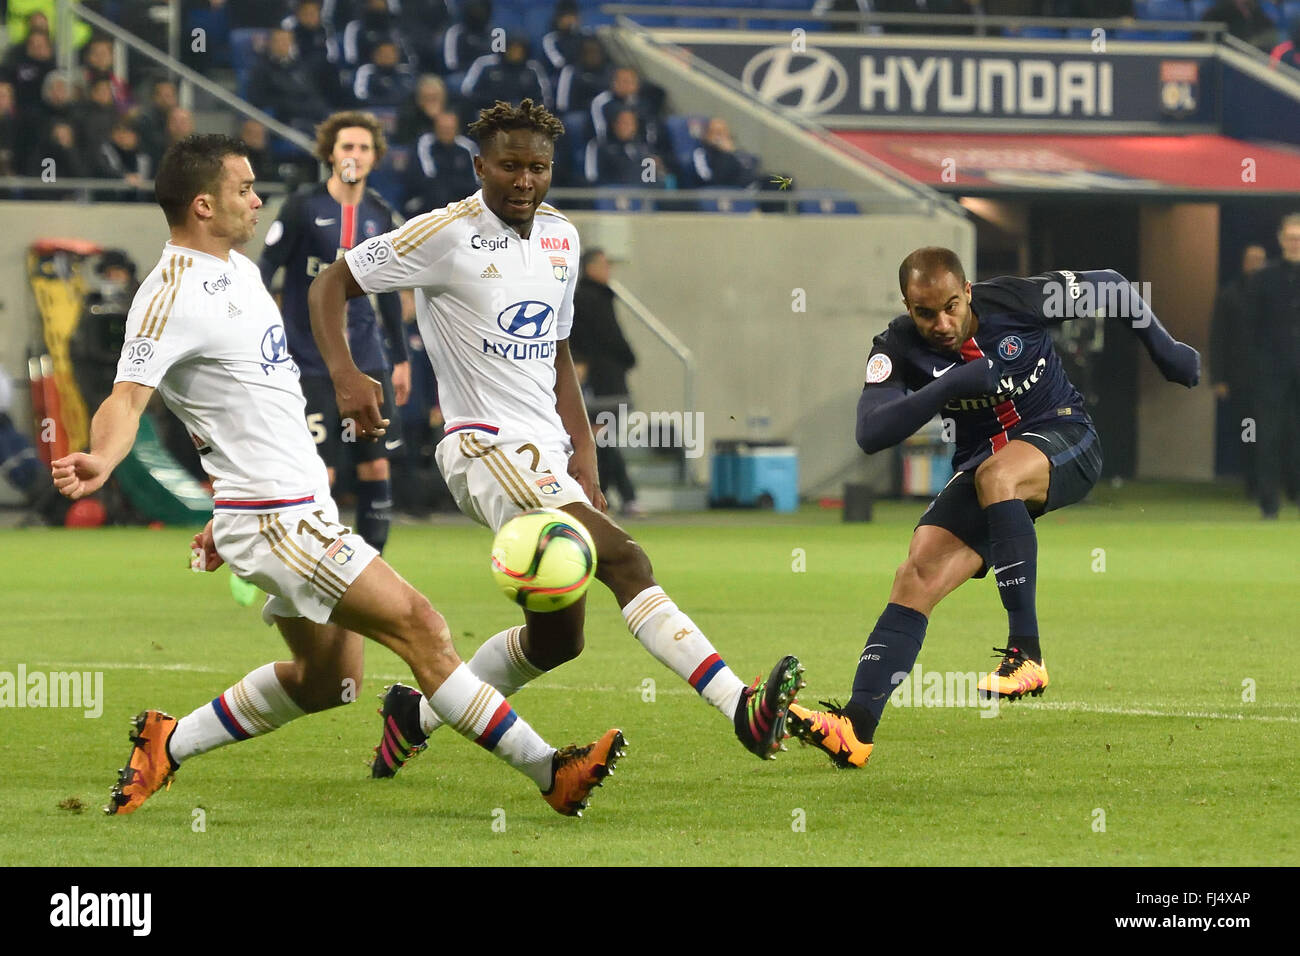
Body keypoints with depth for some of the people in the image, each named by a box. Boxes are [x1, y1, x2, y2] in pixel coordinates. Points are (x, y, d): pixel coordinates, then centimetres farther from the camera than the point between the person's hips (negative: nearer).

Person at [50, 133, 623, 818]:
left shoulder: (237, 269, 15)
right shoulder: (173, 294, -16)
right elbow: (128, 395, -27)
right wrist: (100, 461, -48)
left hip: (303, 504, 11)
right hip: (277, 522, -11)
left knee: (327, 680, 17)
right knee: (419, 626, -13)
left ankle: (165, 743, 27)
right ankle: (548, 772, -10)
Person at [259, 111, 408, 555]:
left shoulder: (380, 215, 9)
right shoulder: (303, 207, -6)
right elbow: (265, 268, -7)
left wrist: (401, 357, 20)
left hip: (367, 359, 5)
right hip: (312, 362, -5)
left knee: (376, 465, -2)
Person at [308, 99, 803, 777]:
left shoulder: (560, 238, 13)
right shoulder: (446, 235, -8)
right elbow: (331, 284, -2)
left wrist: (584, 458, 15)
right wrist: (345, 376, -19)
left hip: (549, 457, 8)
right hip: (487, 446, -8)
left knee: (555, 637, 10)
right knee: (622, 560, -25)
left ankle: (415, 717, 29)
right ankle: (743, 708, -36)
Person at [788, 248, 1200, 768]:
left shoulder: (1016, 300, -15)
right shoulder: (898, 348, -11)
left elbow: (1110, 287, 1)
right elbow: (870, 434, -26)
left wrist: (1162, 346, 3)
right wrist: (950, 387, -35)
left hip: (1063, 439, -3)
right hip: (980, 463, 3)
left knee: (996, 475, -38)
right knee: (919, 573, -17)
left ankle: (1026, 655, -37)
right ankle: (856, 726, -22)